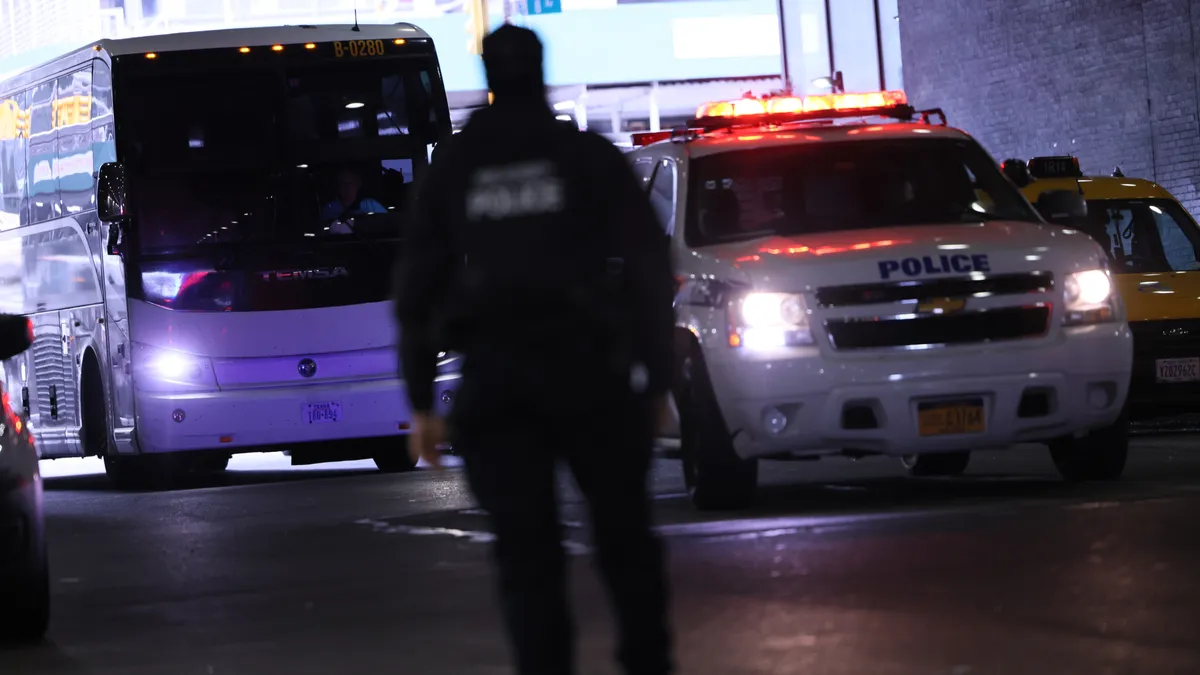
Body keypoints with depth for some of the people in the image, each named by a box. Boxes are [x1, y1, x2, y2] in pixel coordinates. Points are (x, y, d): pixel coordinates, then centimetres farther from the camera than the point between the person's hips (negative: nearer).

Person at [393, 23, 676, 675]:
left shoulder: (451, 170, 9)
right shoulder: (590, 157, 4)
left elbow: (416, 290, 9)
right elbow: (648, 268, 0)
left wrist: (421, 400, 12)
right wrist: (656, 375, 5)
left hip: (493, 379, 1)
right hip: (588, 370, -1)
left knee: (526, 553, 0)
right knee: (624, 536, 11)